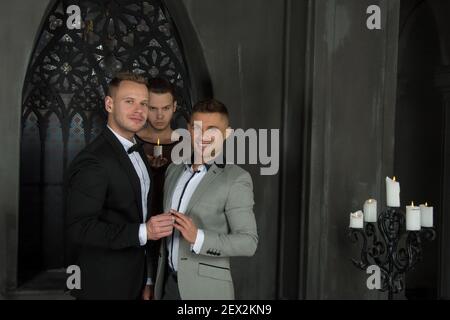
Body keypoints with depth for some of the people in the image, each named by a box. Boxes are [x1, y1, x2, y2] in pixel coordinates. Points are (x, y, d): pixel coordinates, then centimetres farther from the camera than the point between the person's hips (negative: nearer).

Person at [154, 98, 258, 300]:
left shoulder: (236, 179, -13)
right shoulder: (174, 170, 7)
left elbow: (248, 242, -16)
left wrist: (198, 237, -27)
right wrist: (150, 282, 13)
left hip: (205, 289, -5)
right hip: (167, 284, 5)